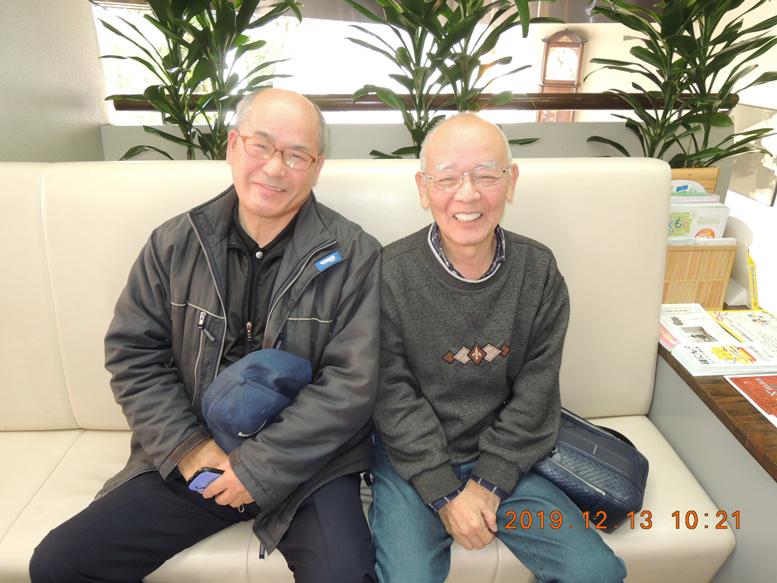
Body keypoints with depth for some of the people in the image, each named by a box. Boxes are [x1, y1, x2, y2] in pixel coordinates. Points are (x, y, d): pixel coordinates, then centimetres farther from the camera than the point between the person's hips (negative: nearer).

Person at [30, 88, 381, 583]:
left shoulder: (353, 255, -8)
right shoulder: (175, 243, 3)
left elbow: (352, 383, -12)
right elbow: (132, 353, 5)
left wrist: (260, 466, -14)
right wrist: (186, 446, -7)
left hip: (305, 464, -2)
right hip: (189, 460, 3)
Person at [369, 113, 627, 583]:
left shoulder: (539, 271, -4)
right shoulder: (390, 273, -13)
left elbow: (535, 393, -3)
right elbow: (394, 397, -11)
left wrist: (486, 483, -8)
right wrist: (445, 493, -13)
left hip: (504, 458, 3)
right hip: (412, 460, -2)